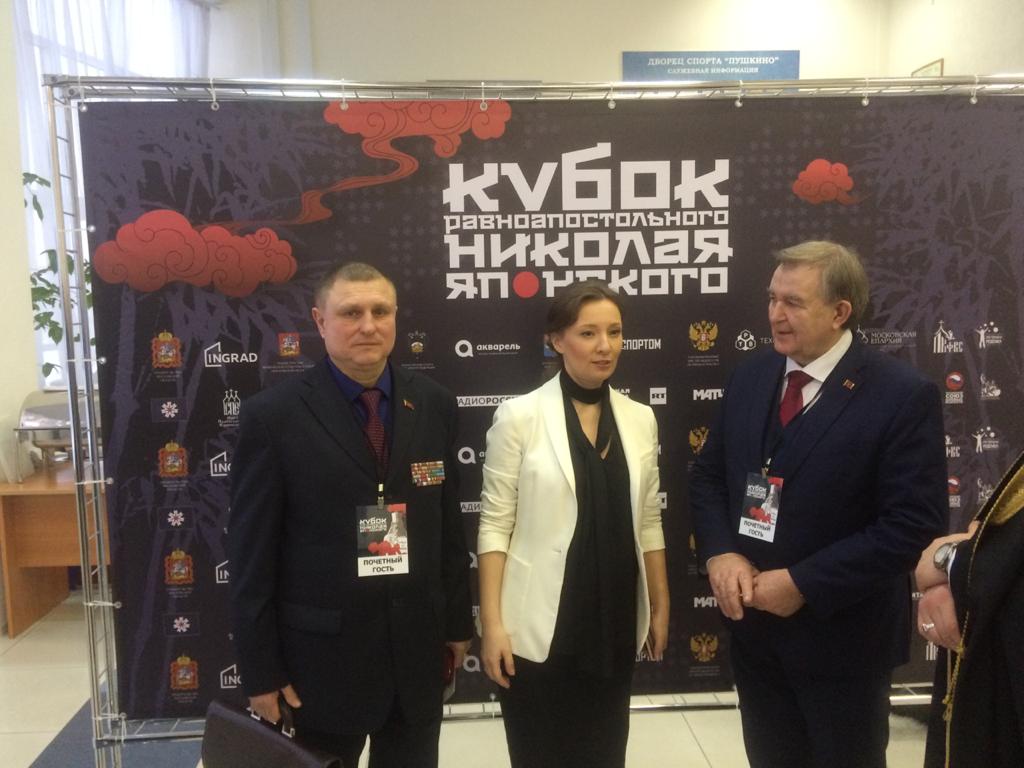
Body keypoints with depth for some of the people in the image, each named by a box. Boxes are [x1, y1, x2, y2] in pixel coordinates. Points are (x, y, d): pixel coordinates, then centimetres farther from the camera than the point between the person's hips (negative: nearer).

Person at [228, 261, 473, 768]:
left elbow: (449, 522, 6)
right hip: (322, 653, -3)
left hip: (418, 645, 3)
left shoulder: (433, 405, 1)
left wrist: (458, 621, 9)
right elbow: (251, 551, -8)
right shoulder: (273, 415, -10)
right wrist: (261, 669, -7)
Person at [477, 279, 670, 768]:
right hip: (540, 626, -4)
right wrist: (492, 622, -11)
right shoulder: (520, 416, -9)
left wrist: (660, 606, 12)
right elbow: (495, 525, -8)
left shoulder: (639, 419, 3)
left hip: (615, 623, 4)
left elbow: (647, 522, 10)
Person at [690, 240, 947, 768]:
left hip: (840, 634, -4)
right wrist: (719, 554, -11)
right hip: (752, 623, 5)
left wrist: (802, 584, -21)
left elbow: (914, 525, -19)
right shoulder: (749, 378, 1)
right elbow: (708, 475, 7)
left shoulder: (904, 396, -16)